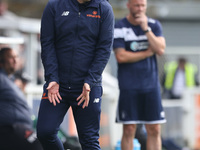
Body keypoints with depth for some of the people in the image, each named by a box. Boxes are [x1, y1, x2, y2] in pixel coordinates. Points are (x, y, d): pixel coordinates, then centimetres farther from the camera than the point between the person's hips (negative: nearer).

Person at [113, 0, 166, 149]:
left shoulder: (154, 25, 8)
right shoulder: (119, 27, -3)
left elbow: (160, 50, -6)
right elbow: (121, 57, -12)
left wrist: (146, 29, -15)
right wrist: (147, 53, -6)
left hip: (151, 84, 3)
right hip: (129, 86, -3)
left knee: (154, 130, 1)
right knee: (129, 130, -4)